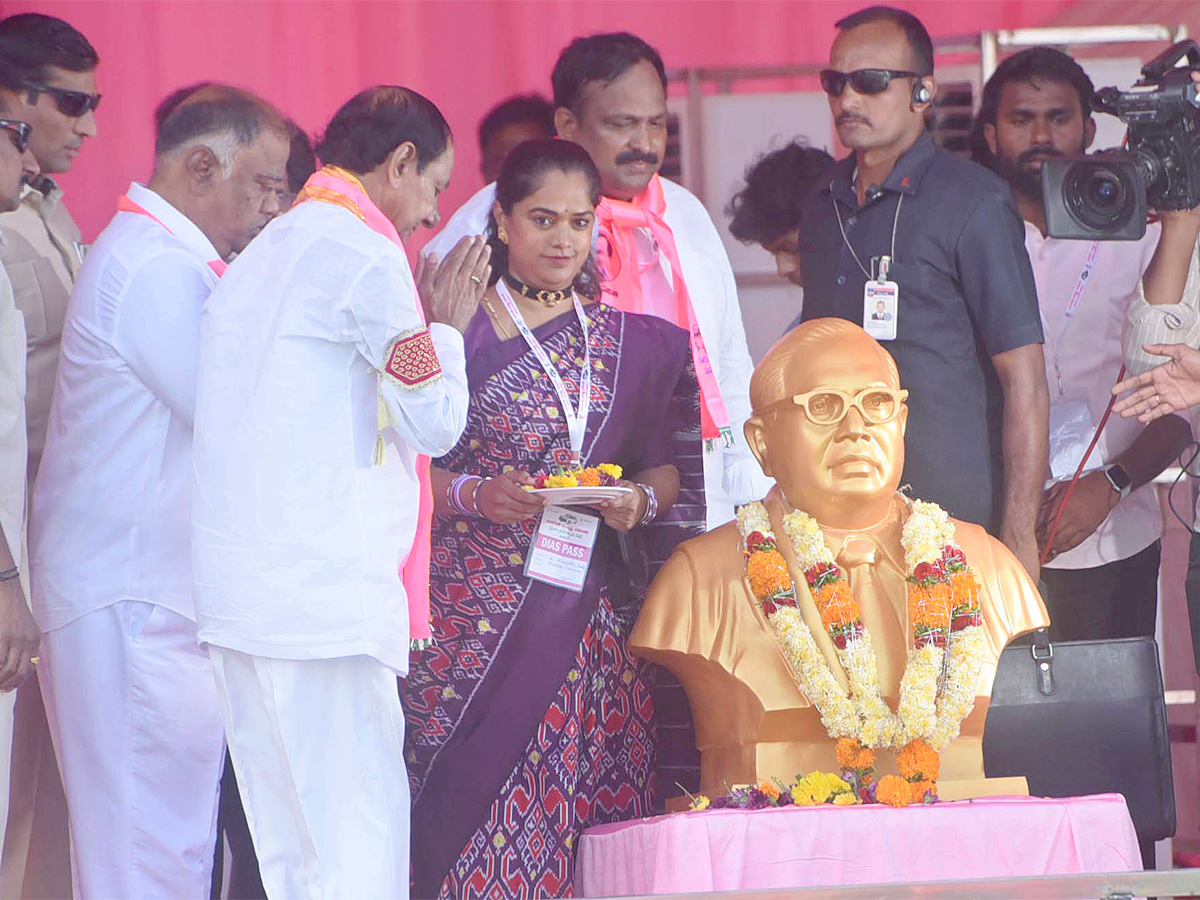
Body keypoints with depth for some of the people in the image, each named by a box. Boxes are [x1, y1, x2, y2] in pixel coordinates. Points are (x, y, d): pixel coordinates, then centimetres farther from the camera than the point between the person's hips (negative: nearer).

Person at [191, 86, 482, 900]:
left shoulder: (266, 252, 21)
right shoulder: (364, 252, -8)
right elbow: (437, 420, -6)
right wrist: (446, 322, 8)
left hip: (239, 586, 9)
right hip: (324, 590, -9)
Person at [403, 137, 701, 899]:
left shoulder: (627, 341, 13)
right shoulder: (460, 331, 1)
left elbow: (662, 465, 17)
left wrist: (641, 500, -4)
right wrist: (476, 495, -19)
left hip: (592, 625, 3)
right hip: (476, 626, -3)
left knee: (589, 824, -3)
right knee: (475, 822, -10)